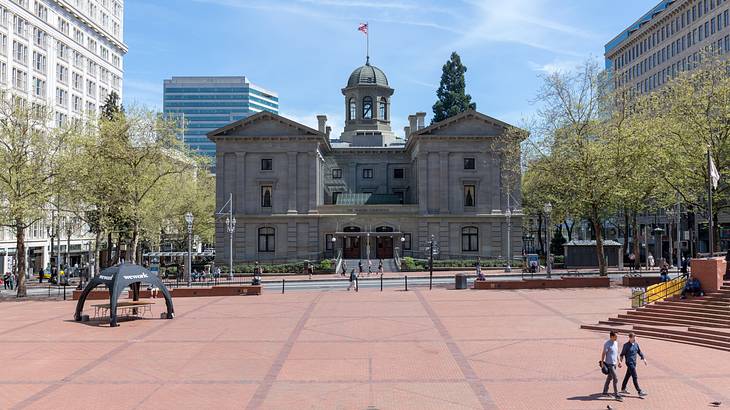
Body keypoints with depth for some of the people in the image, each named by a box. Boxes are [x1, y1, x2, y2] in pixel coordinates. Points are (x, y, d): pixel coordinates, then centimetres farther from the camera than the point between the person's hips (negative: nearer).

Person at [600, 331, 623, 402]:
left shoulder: (616, 343, 9)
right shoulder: (607, 344, -16)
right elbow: (603, 353, -14)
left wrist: (619, 361, 18)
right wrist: (602, 363, -16)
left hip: (614, 363, 9)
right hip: (609, 364, -9)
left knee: (609, 378, 17)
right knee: (615, 379, -10)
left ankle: (605, 392, 29)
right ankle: (617, 395, -6)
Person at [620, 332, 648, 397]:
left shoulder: (636, 344, 7)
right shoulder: (626, 345, -13)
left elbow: (639, 352, 16)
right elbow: (622, 353, -10)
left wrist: (644, 359, 11)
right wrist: (621, 358, -24)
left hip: (634, 363, 7)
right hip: (629, 363, -7)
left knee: (628, 376, 17)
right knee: (635, 377, -9)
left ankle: (623, 389, 28)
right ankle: (639, 391, -8)